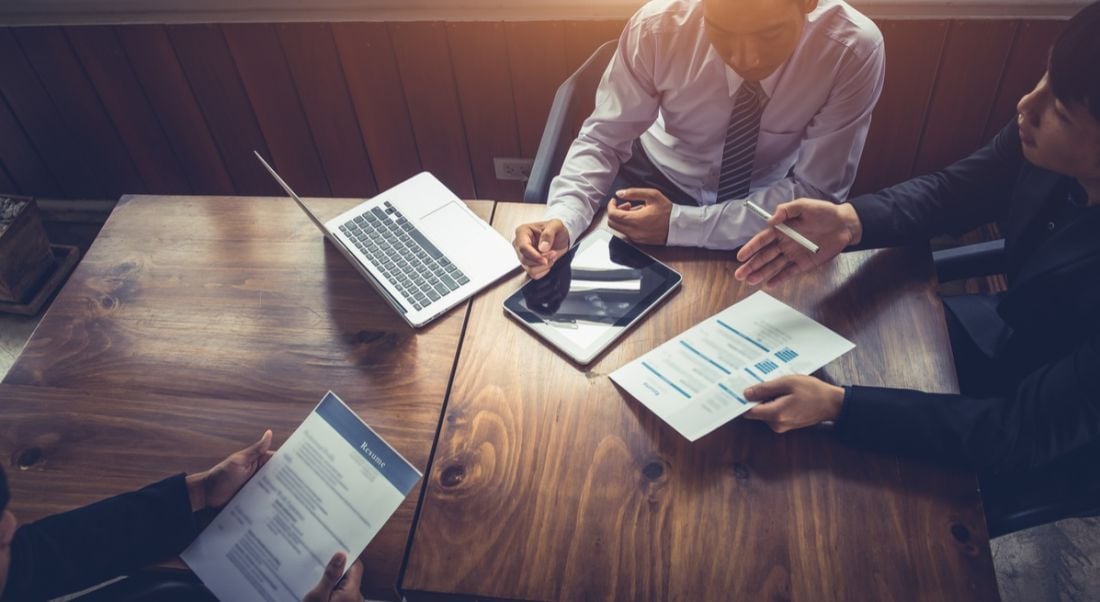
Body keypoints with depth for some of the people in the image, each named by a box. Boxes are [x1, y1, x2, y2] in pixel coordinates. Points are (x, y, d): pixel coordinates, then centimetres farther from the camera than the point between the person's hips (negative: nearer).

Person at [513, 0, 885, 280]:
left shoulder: (853, 50, -26)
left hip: (767, 197, 1)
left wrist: (681, 225, -30)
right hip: (659, 182, 0)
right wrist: (562, 218, -35)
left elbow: (818, 194, -21)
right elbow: (603, 140, -15)